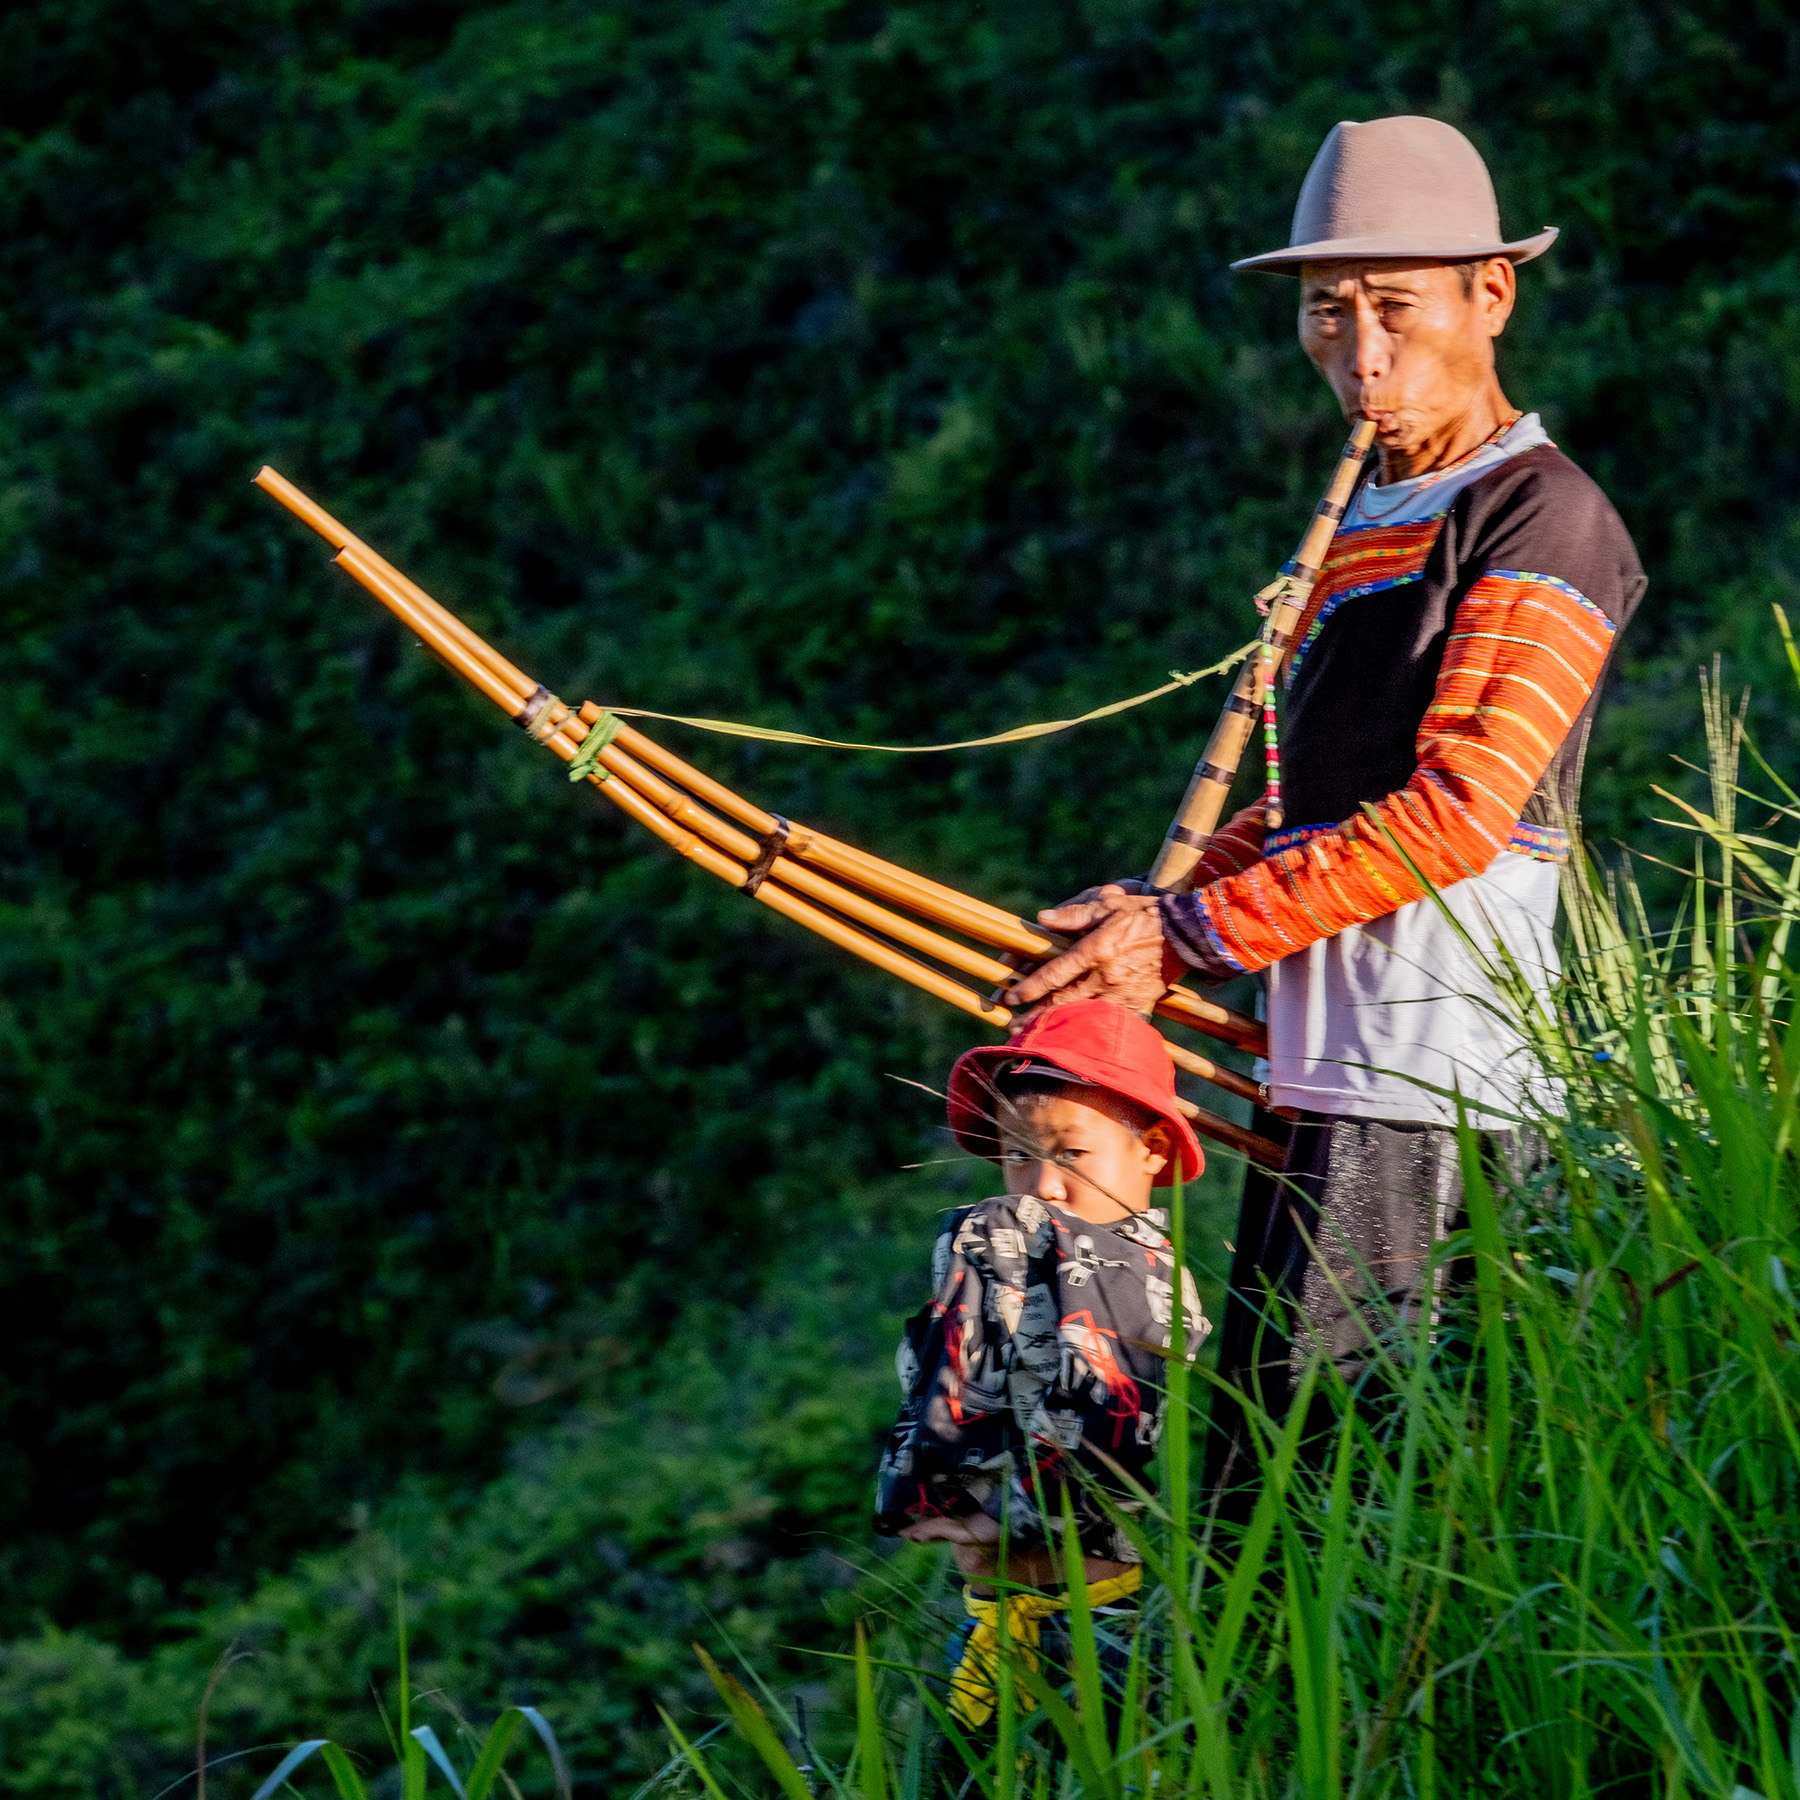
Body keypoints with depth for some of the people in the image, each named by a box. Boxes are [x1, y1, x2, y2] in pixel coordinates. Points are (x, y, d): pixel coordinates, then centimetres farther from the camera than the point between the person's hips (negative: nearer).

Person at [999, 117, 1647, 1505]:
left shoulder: (1543, 518, -7)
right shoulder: (1358, 530, 21)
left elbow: (1456, 811, -16)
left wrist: (1193, 933, -15)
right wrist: (1143, 940, 7)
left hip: (1434, 1096, -9)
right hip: (1314, 1080, 9)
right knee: (1251, 1444, 10)